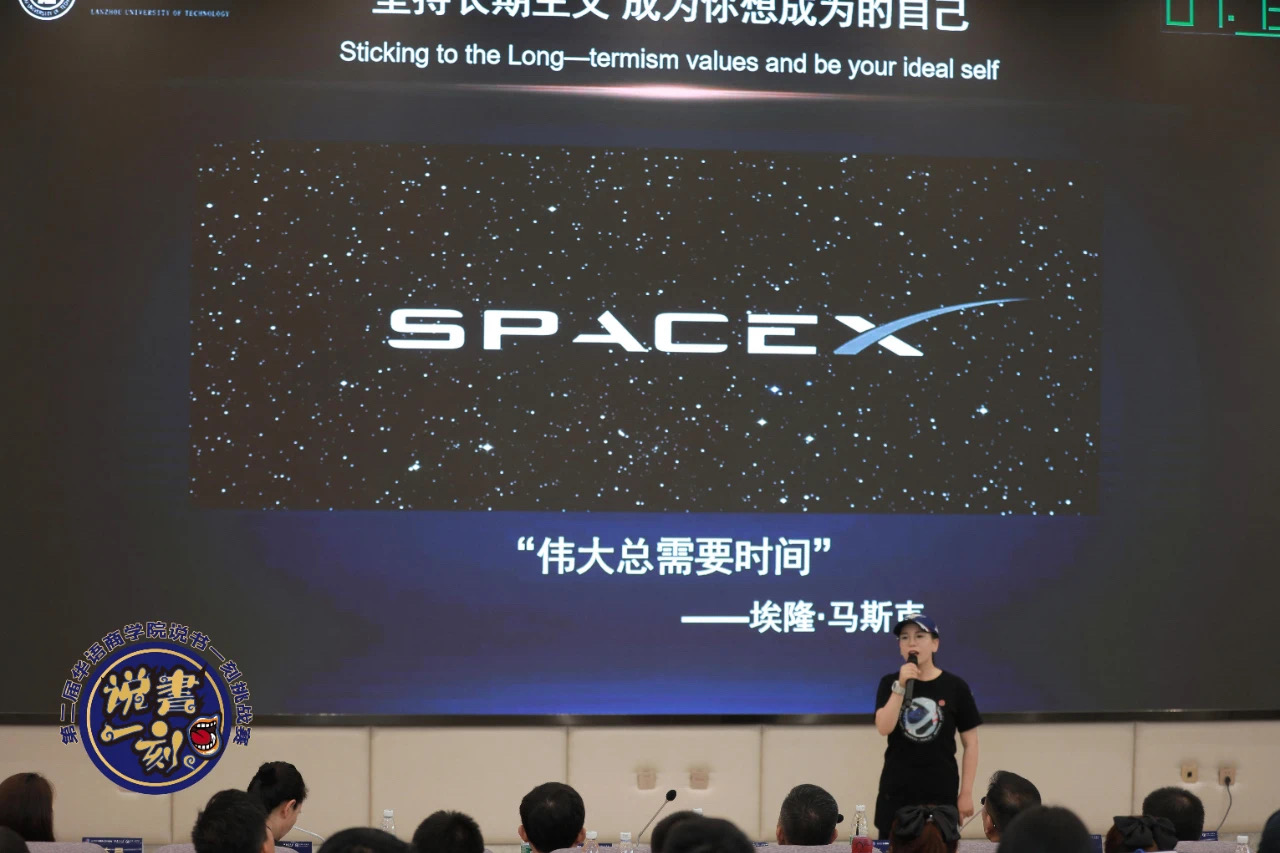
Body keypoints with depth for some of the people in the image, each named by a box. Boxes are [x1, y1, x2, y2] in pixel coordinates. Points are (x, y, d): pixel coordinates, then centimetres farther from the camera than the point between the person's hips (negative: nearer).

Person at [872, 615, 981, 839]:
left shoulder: (955, 687, -1)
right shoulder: (890, 683, 4)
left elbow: (970, 743, 2)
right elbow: (884, 728, -11)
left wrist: (966, 793, -1)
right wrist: (901, 686, -19)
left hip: (941, 792, -1)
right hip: (896, 791, 1)